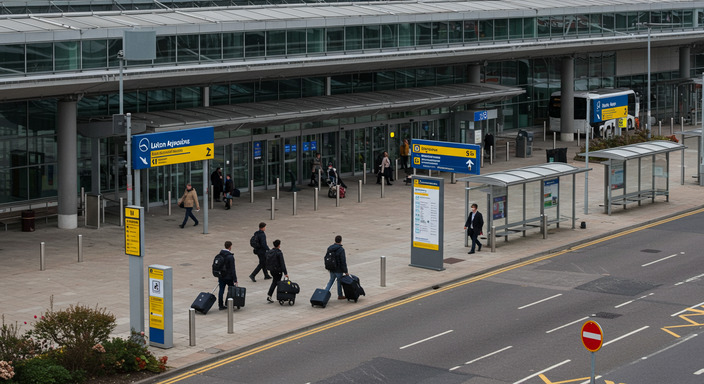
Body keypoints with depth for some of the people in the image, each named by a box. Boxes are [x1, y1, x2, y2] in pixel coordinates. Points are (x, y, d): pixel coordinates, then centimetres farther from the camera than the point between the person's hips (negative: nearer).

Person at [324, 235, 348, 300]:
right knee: (339, 281, 9)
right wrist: (345, 271, -12)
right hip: (339, 270, -6)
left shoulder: (329, 248, 2)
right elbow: (343, 261, -19)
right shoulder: (341, 249, -20)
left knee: (331, 280, 20)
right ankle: (340, 296, 22)